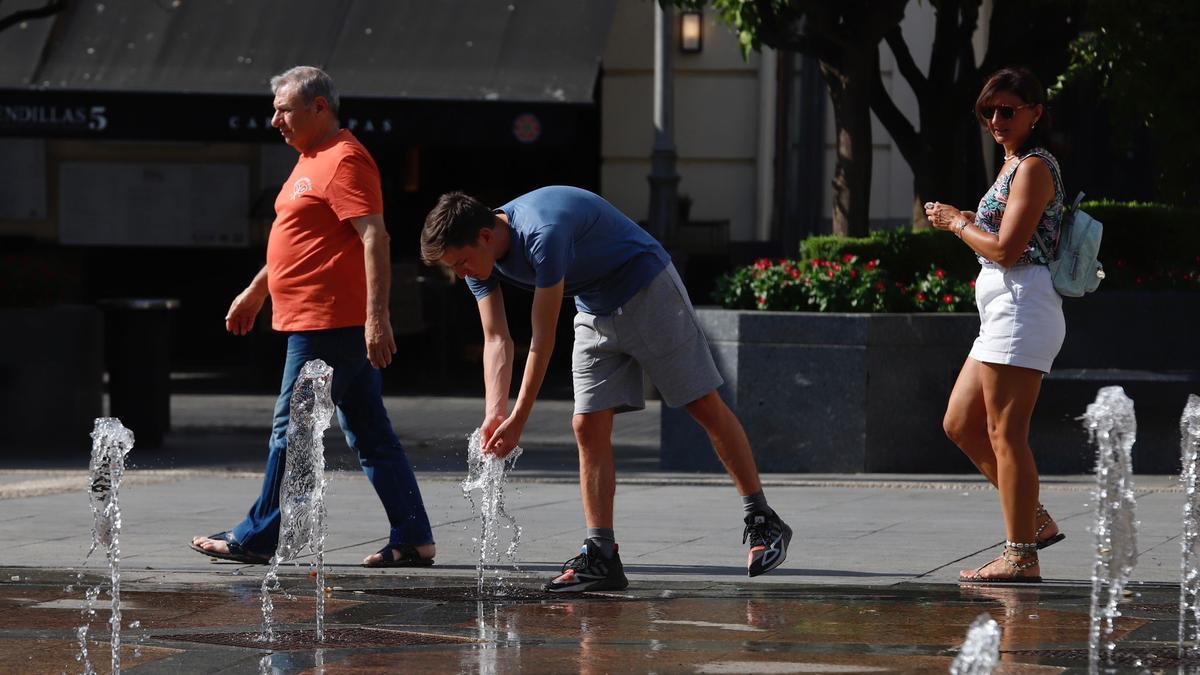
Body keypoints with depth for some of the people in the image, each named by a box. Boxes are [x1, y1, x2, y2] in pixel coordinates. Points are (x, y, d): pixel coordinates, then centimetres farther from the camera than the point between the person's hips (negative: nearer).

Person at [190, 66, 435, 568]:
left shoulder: (343, 161, -13)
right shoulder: (313, 160, 19)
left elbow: (374, 237, -22)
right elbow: (298, 241, 31)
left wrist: (376, 315, -29)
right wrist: (254, 292, 35)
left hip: (326, 326, -10)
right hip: (334, 323, 10)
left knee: (291, 431, -3)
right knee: (371, 435, 8)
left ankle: (257, 538, 4)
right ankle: (413, 540, 8)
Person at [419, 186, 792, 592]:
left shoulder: (543, 235, -36)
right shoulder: (479, 259, -9)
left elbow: (543, 338, -32)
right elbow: (497, 339, -8)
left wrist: (518, 420, -29)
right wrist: (494, 414, -22)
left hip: (648, 291, -8)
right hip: (595, 311, 8)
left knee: (705, 406, -2)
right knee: (588, 427, -3)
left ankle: (762, 521, 7)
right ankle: (600, 556, -4)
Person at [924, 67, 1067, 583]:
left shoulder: (1034, 167, -11)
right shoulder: (1016, 165, 19)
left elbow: (1007, 249, -17)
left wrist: (958, 225, -4)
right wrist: (963, 219, 10)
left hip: (1022, 309, -11)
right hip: (1004, 313, 11)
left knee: (1005, 434, -9)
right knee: (960, 426, 13)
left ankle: (1021, 556, -6)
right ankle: (1036, 521, 18)